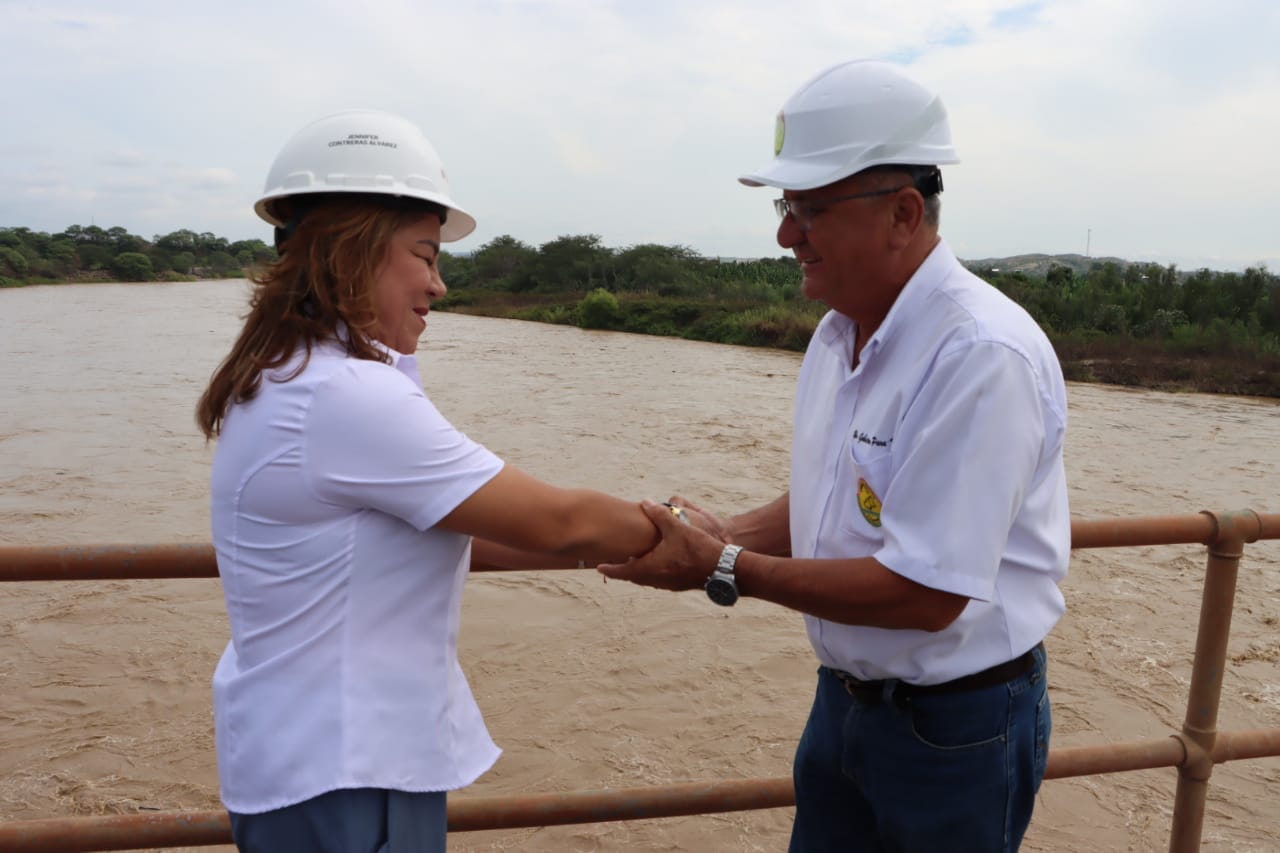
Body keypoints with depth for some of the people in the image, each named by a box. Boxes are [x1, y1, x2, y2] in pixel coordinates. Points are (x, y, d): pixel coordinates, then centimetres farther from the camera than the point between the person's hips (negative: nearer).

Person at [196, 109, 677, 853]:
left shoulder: (291, 379, 5)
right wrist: (671, 534, -4)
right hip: (340, 786, -9)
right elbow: (560, 522, -22)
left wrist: (608, 548, 5)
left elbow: (443, 533, 7)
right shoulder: (349, 398, -26)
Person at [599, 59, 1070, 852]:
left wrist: (725, 570, -22)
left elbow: (924, 593, -28)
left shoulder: (984, 354, -26)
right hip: (845, 695, 8)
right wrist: (719, 534, -5)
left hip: (956, 723, -7)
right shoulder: (839, 333, 2)